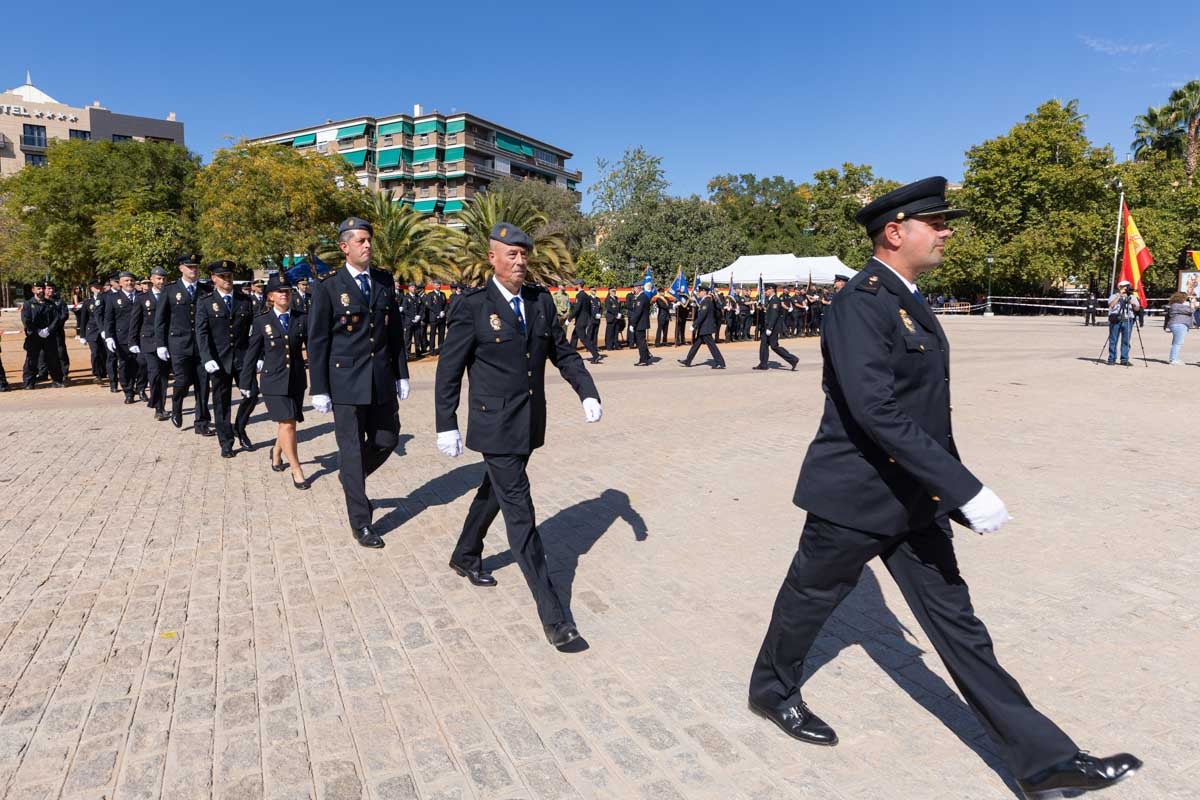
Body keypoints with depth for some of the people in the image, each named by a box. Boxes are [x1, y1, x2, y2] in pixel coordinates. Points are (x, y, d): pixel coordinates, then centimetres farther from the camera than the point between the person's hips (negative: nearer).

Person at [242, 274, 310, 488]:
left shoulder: (301, 319, 2)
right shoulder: (261, 322, -2)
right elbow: (252, 354, 5)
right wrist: (247, 383, 9)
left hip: (297, 380, 3)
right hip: (273, 381, -3)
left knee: (285, 423, 16)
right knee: (287, 424, -10)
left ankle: (276, 455, 45)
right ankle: (296, 471, 1)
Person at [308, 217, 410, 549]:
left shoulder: (385, 281, 7)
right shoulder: (329, 290, -5)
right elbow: (317, 343, -4)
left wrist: (401, 373, 8)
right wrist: (319, 390, -6)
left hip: (382, 379, 4)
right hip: (347, 381, -4)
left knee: (387, 440, 10)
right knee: (352, 449, 3)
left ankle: (350, 477, 40)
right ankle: (360, 522, 14)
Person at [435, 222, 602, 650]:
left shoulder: (540, 300, 5)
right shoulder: (473, 306, -10)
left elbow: (563, 352, 11)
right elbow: (449, 370, -7)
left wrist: (588, 392, -3)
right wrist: (447, 426, -9)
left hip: (530, 422, 6)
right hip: (496, 426, -6)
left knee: (493, 493, 24)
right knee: (519, 511, -6)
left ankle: (465, 557, 49)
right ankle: (552, 613, -3)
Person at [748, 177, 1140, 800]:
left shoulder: (909, 300, 9)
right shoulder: (860, 303, -20)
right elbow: (877, 412, -29)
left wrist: (951, 489, 18)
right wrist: (966, 490, -29)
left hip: (913, 497, 9)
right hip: (854, 497, -8)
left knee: (954, 621, 12)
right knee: (809, 598, 13)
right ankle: (771, 689, 39)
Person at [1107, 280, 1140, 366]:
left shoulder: (1132, 297, 14)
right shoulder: (1114, 296, 8)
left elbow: (1137, 308, 5)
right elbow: (1111, 305, -12)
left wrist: (1133, 304, -16)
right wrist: (1119, 295, -14)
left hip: (1127, 321, 2)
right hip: (1115, 320, -2)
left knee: (1126, 341, 0)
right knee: (1113, 340, -1)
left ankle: (1124, 360, 3)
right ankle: (1112, 359, 3)